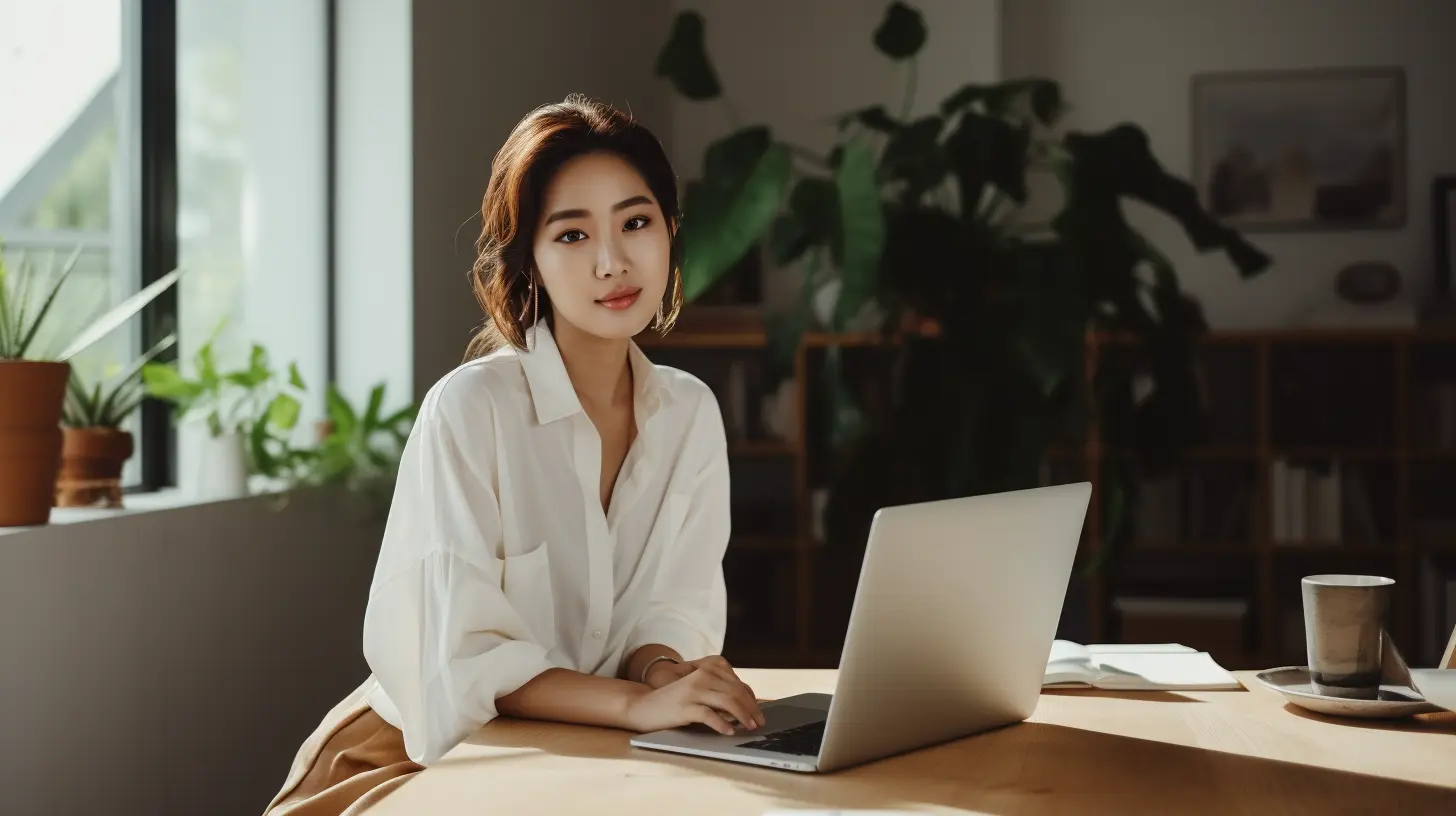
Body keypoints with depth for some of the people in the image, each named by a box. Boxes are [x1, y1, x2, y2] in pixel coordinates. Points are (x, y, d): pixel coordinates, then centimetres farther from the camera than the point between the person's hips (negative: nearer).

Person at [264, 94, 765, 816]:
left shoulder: (691, 412, 2)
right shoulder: (469, 409, -16)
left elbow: (669, 606, 2)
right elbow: (464, 658, -20)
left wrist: (662, 668, -20)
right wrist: (638, 701, -31)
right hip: (423, 755, -5)